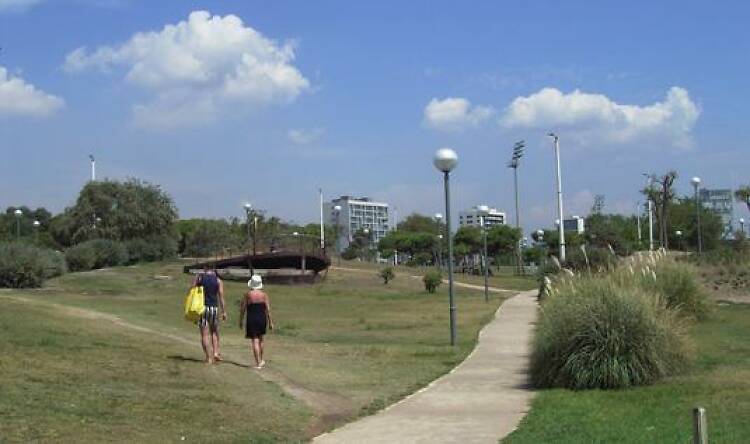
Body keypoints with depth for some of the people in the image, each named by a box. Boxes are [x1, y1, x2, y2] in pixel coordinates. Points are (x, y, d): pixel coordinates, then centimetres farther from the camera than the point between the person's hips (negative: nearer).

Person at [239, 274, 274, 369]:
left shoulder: (248, 295, -7)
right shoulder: (264, 295, 0)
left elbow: (243, 309, -3)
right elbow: (268, 310, -2)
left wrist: (240, 321, 8)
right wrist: (270, 322, 5)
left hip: (251, 319, -3)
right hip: (262, 318, 3)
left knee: (254, 341, -2)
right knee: (260, 339, 21)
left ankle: (258, 363, -7)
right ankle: (261, 360, 31)